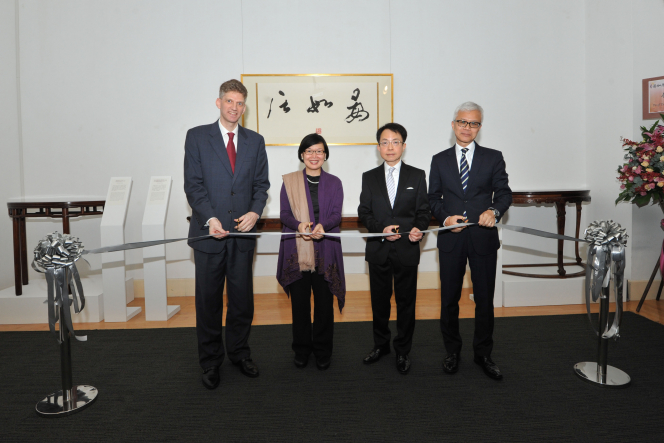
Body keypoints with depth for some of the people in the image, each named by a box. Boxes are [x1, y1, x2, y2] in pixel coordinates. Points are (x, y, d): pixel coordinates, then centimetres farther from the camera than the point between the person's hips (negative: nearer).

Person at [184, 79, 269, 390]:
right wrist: (210, 219, -17)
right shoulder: (197, 137, 2)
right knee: (208, 301, 7)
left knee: (242, 298, 10)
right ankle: (210, 361, 22)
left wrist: (255, 212, -9)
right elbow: (193, 184, -4)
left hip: (242, 233, 3)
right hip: (209, 232, -2)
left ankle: (239, 353, 29)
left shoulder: (255, 141, 11)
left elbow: (261, 183, 10)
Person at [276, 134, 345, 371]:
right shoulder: (289, 181, 8)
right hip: (296, 250, 0)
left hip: (325, 251, 0)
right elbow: (285, 214, 2)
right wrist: (299, 225, -19)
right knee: (299, 302, 5)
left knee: (324, 302, 3)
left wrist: (322, 226, -22)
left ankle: (323, 351, 19)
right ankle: (301, 350, 21)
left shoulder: (334, 183, 9)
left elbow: (336, 215, 0)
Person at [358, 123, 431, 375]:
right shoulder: (369, 177, 7)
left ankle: (403, 351, 22)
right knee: (379, 300, 13)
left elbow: (423, 211, 1)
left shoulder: (417, 176, 3)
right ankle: (381, 345, 32)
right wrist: (381, 228, -14)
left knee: (406, 302, 6)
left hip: (406, 250, -1)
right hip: (378, 249, 2)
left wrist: (419, 228, -19)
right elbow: (363, 212, 3)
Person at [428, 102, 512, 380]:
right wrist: (446, 218, -12)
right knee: (449, 298, 10)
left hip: (483, 237, -1)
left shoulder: (493, 158, 6)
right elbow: (433, 198, 7)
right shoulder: (440, 160, 9)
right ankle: (452, 351, 27)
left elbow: (504, 192, 1)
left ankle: (483, 354, 25)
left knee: (485, 298, 7)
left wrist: (494, 210, -20)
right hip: (451, 238, 1)